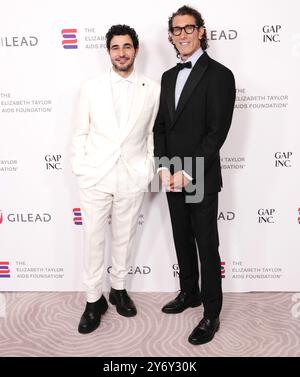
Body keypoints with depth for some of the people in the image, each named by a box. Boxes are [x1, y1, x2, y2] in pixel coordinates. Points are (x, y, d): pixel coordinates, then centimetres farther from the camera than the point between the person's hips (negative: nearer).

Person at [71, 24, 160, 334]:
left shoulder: (152, 90, 2)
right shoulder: (90, 87, 2)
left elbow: (153, 134, 7)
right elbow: (80, 133, 5)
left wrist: (149, 169, 1)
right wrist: (80, 170, -2)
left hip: (132, 180, 0)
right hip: (95, 178, 0)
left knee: (124, 238, 14)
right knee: (93, 240, 6)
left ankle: (118, 289, 33)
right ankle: (94, 300, 21)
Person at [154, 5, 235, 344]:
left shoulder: (219, 75, -8)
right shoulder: (168, 77, 13)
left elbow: (217, 131, -15)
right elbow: (160, 126, 11)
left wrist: (187, 173, -17)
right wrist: (163, 167, -3)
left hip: (202, 179, -6)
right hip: (172, 177, 7)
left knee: (207, 246, 3)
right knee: (182, 241, 17)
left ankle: (211, 313, 16)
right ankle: (189, 294, 36)